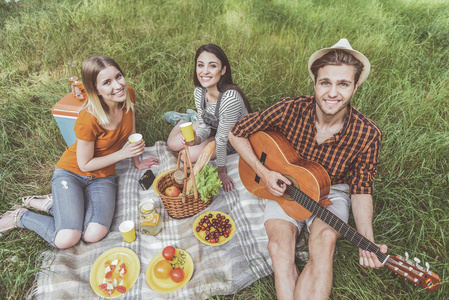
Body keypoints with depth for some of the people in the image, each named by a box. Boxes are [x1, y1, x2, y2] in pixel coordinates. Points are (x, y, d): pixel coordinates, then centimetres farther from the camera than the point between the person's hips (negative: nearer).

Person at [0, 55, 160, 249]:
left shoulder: (128, 95, -12)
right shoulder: (88, 120, -29)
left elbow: (131, 133, 7)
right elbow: (85, 164, -15)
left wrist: (137, 162, 16)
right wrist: (123, 153, -18)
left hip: (102, 176, 4)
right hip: (72, 172, -4)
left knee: (94, 235, -18)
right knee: (67, 239, -19)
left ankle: (51, 203, 9)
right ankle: (20, 216, 11)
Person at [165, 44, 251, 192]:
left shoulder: (230, 98, -40)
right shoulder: (199, 91, -19)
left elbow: (221, 139, -31)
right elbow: (204, 127, -10)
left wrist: (221, 171, -19)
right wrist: (197, 138, -32)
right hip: (213, 126, 5)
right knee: (173, 144, 2)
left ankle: (193, 118, 17)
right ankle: (187, 119, 31)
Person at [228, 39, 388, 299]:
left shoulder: (368, 135, -19)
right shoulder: (290, 110, -21)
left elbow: (361, 188, -8)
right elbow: (237, 133, -11)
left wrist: (366, 240, -24)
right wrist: (263, 172, -21)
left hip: (333, 192, 1)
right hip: (285, 185, 0)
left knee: (325, 241, -30)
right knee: (279, 244, -24)